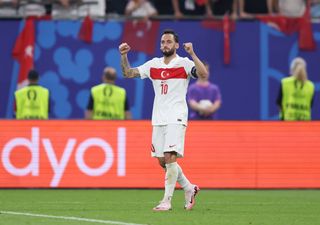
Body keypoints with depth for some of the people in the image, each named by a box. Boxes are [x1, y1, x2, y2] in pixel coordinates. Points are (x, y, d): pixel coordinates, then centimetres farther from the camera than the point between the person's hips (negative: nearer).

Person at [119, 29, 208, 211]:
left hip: (176, 118, -6)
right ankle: (189, 188, 26)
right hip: (158, 119, 6)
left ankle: (167, 201, -13)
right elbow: (128, 73, 14)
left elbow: (203, 74, -20)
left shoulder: (184, 63, -4)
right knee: (162, 161, 7)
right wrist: (124, 56, -1)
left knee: (170, 157, -16)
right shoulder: (153, 64, 12)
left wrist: (192, 54, -28)